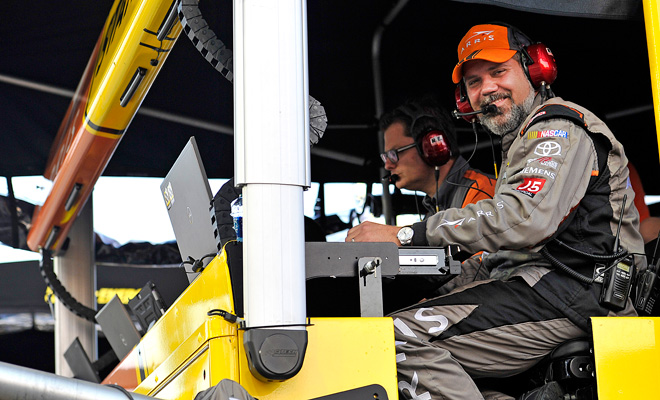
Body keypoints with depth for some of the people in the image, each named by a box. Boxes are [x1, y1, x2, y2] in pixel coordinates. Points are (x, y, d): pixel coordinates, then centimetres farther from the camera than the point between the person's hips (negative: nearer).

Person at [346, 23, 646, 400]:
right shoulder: (521, 141, 28)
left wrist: (406, 234, -23)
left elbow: (525, 219, -23)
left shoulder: (558, 127, -5)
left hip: (567, 292, -11)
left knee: (402, 337, -23)